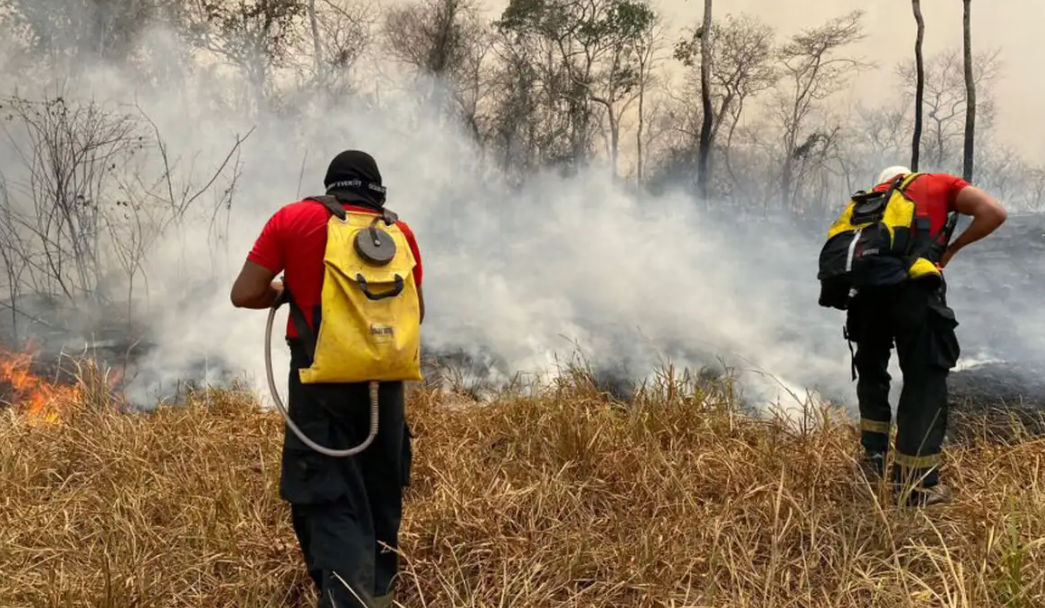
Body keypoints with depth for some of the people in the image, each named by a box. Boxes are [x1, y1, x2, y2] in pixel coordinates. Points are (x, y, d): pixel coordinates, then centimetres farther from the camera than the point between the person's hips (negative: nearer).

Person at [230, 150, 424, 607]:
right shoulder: (400, 231, 7)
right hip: (384, 379, 3)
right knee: (381, 491, 20)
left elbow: (244, 294, -3)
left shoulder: (292, 219, 0)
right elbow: (416, 312, 14)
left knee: (330, 499, -2)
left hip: (321, 379, -3)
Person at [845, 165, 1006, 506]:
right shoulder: (940, 183, 23)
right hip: (913, 285, -4)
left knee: (871, 371, 24)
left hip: (866, 285, 4)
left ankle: (874, 458, 24)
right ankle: (916, 485, 0)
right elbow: (994, 213, 9)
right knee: (925, 379, 2)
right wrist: (952, 248, 20)